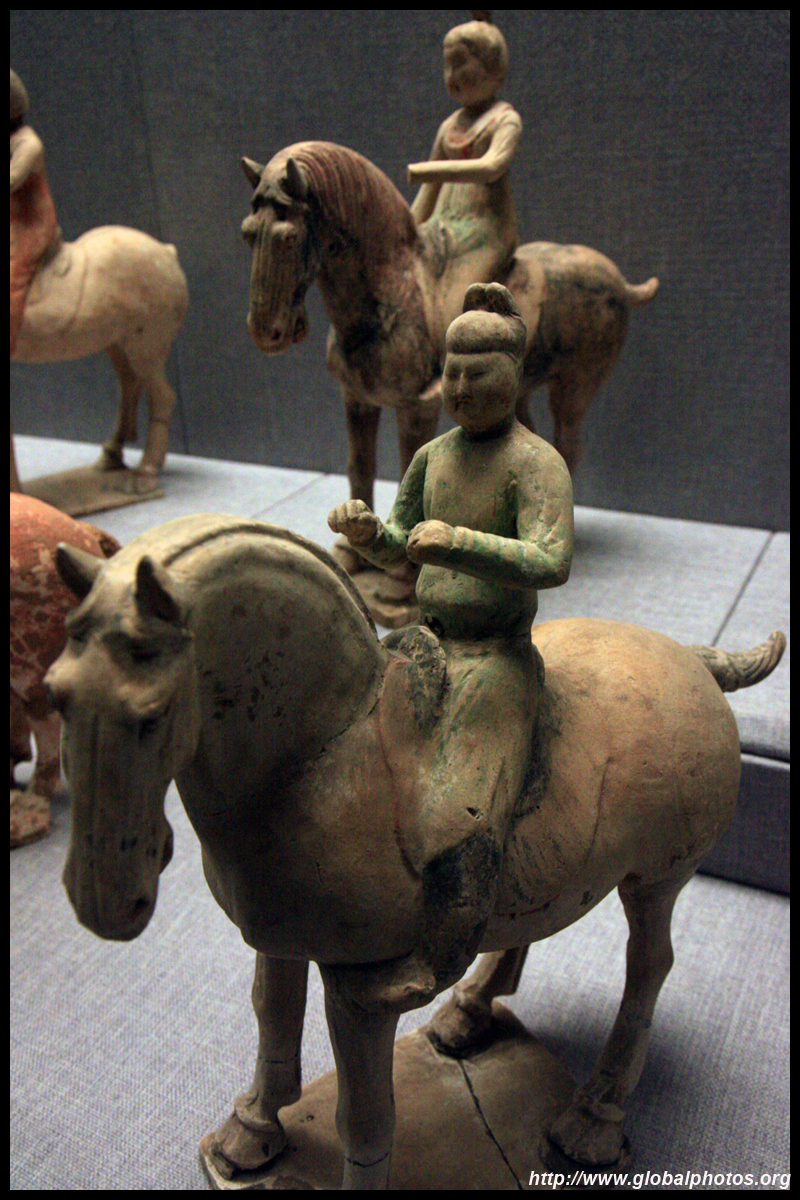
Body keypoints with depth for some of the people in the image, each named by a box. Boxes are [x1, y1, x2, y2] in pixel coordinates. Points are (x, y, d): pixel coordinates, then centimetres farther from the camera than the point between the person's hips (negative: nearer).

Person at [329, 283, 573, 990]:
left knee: (457, 834, -21)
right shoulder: (433, 455, 9)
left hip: (496, 663, -7)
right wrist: (365, 531, -5)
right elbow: (400, 550, 18)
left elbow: (553, 561, -27)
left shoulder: (537, 464, -12)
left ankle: (427, 971, 6)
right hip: (424, 648, 8)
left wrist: (459, 541, -39)